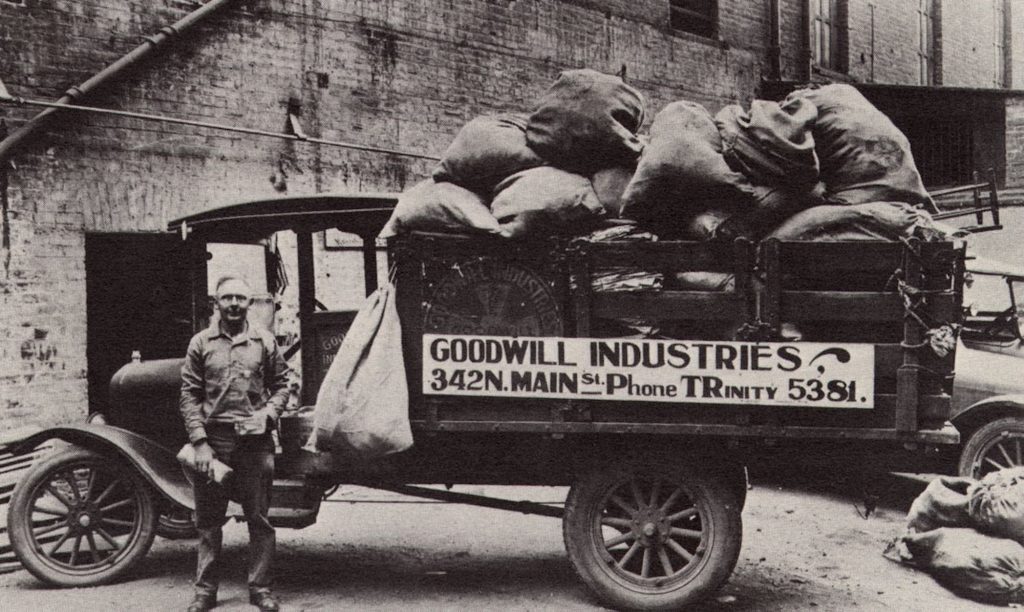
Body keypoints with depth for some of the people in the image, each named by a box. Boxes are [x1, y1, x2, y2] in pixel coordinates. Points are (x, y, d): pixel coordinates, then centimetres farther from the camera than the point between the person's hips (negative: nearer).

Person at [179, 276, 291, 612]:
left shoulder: (264, 341, 6)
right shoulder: (201, 343, 4)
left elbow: (280, 385, 11)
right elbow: (189, 396, 2)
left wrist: (267, 414, -8)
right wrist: (200, 442, -6)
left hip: (255, 440, 0)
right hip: (213, 438, 0)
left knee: (259, 518, 4)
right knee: (208, 520, 8)